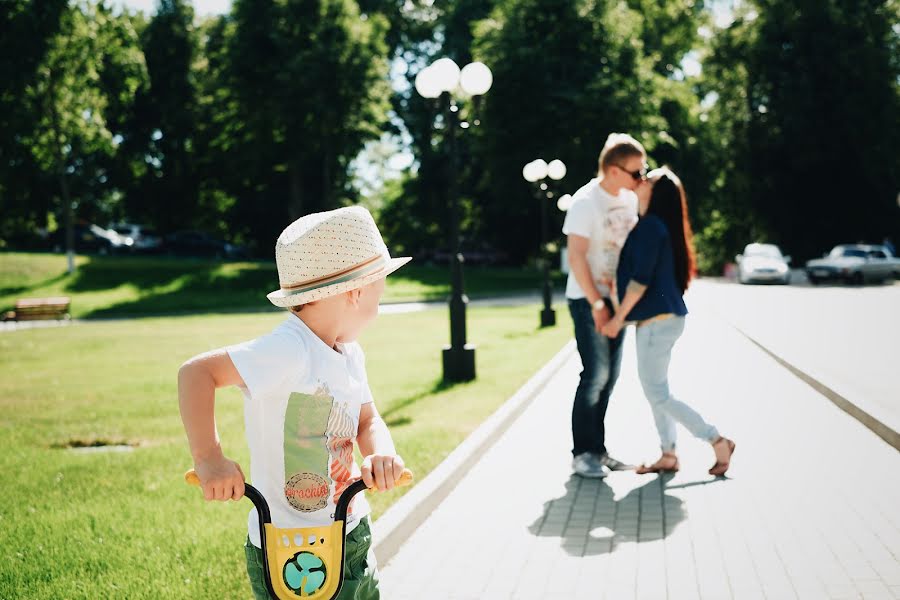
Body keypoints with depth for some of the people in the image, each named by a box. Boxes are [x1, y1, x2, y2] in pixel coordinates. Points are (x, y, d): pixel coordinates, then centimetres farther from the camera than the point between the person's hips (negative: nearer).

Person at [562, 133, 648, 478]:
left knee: (609, 376, 9)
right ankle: (583, 453, 1)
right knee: (596, 375, -9)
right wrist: (596, 304, -18)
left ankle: (597, 450, 18)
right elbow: (576, 257, -17)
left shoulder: (630, 199, 7)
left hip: (614, 299, 7)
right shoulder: (586, 201, -15)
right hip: (588, 300, -7)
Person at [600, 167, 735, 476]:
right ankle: (668, 455, 18)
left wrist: (619, 317, -14)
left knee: (657, 394, -6)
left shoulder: (650, 226, -15)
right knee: (654, 390, 13)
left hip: (658, 320, -10)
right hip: (658, 318, 10)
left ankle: (718, 442, -1)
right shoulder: (653, 225, 15)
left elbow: (641, 279, -19)